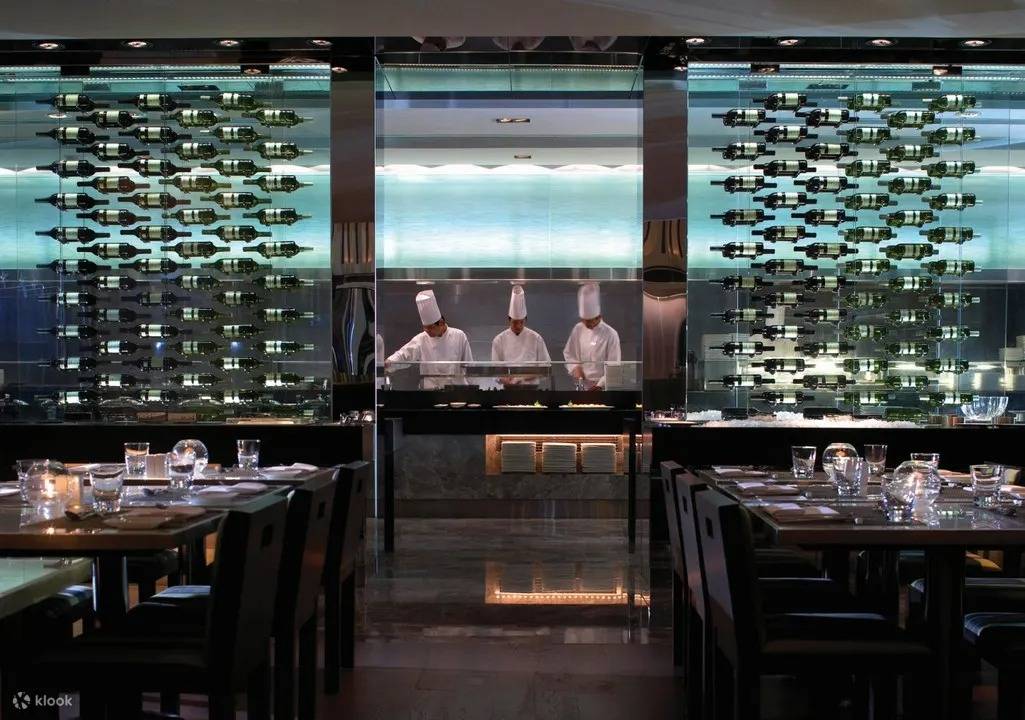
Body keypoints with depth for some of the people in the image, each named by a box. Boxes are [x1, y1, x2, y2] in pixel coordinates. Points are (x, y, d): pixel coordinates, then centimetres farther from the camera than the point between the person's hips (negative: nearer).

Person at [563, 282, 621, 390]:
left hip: (602, 388, -4)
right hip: (582, 385, 4)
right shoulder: (578, 329, 1)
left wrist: (599, 385, -20)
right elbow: (568, 353, 13)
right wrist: (575, 367, -5)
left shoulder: (610, 334, -13)